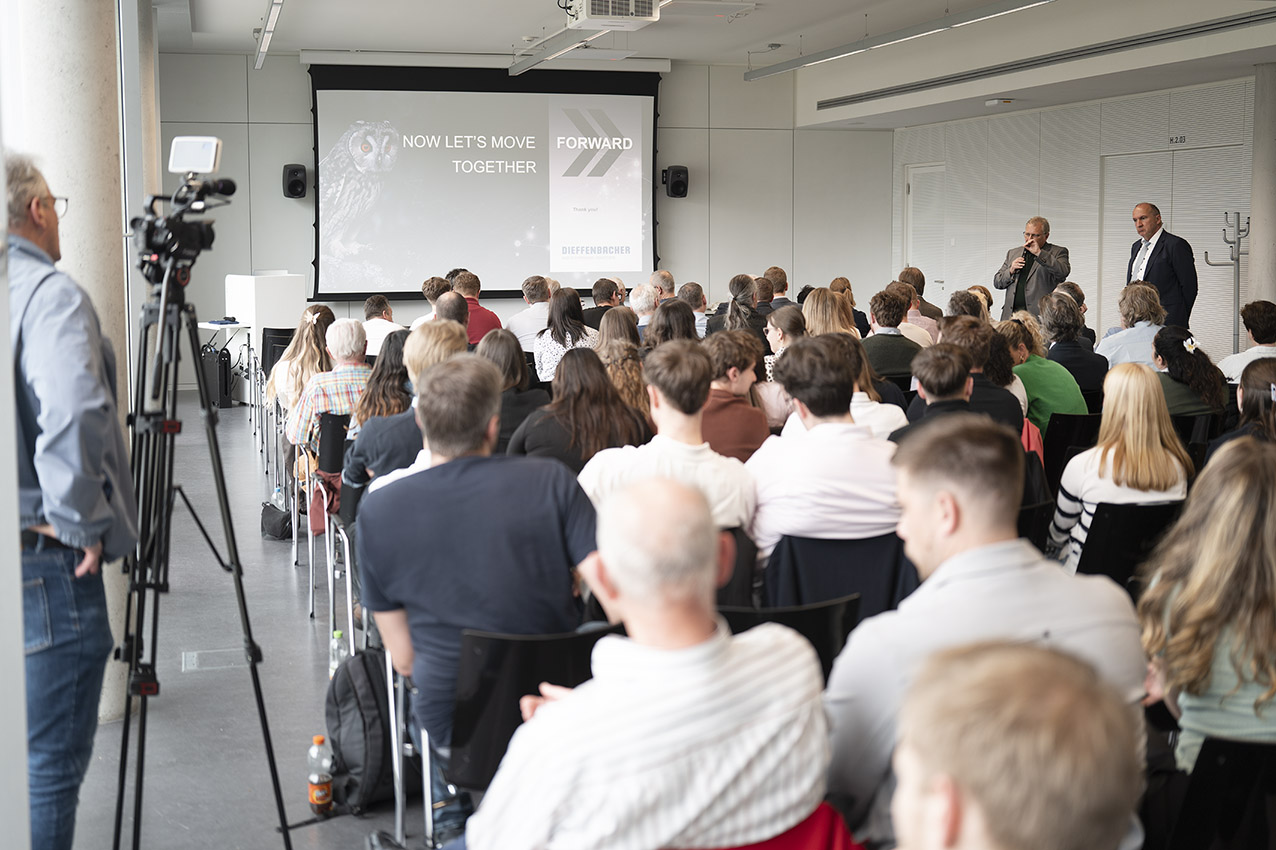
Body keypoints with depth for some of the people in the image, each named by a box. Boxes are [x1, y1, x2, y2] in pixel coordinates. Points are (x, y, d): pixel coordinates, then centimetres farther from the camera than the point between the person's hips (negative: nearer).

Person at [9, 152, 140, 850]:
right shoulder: (51, 294, -13)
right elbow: (73, 418, -30)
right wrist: (82, 525, -17)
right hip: (44, 560, -8)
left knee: (37, 753, 19)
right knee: (50, 760, -1)